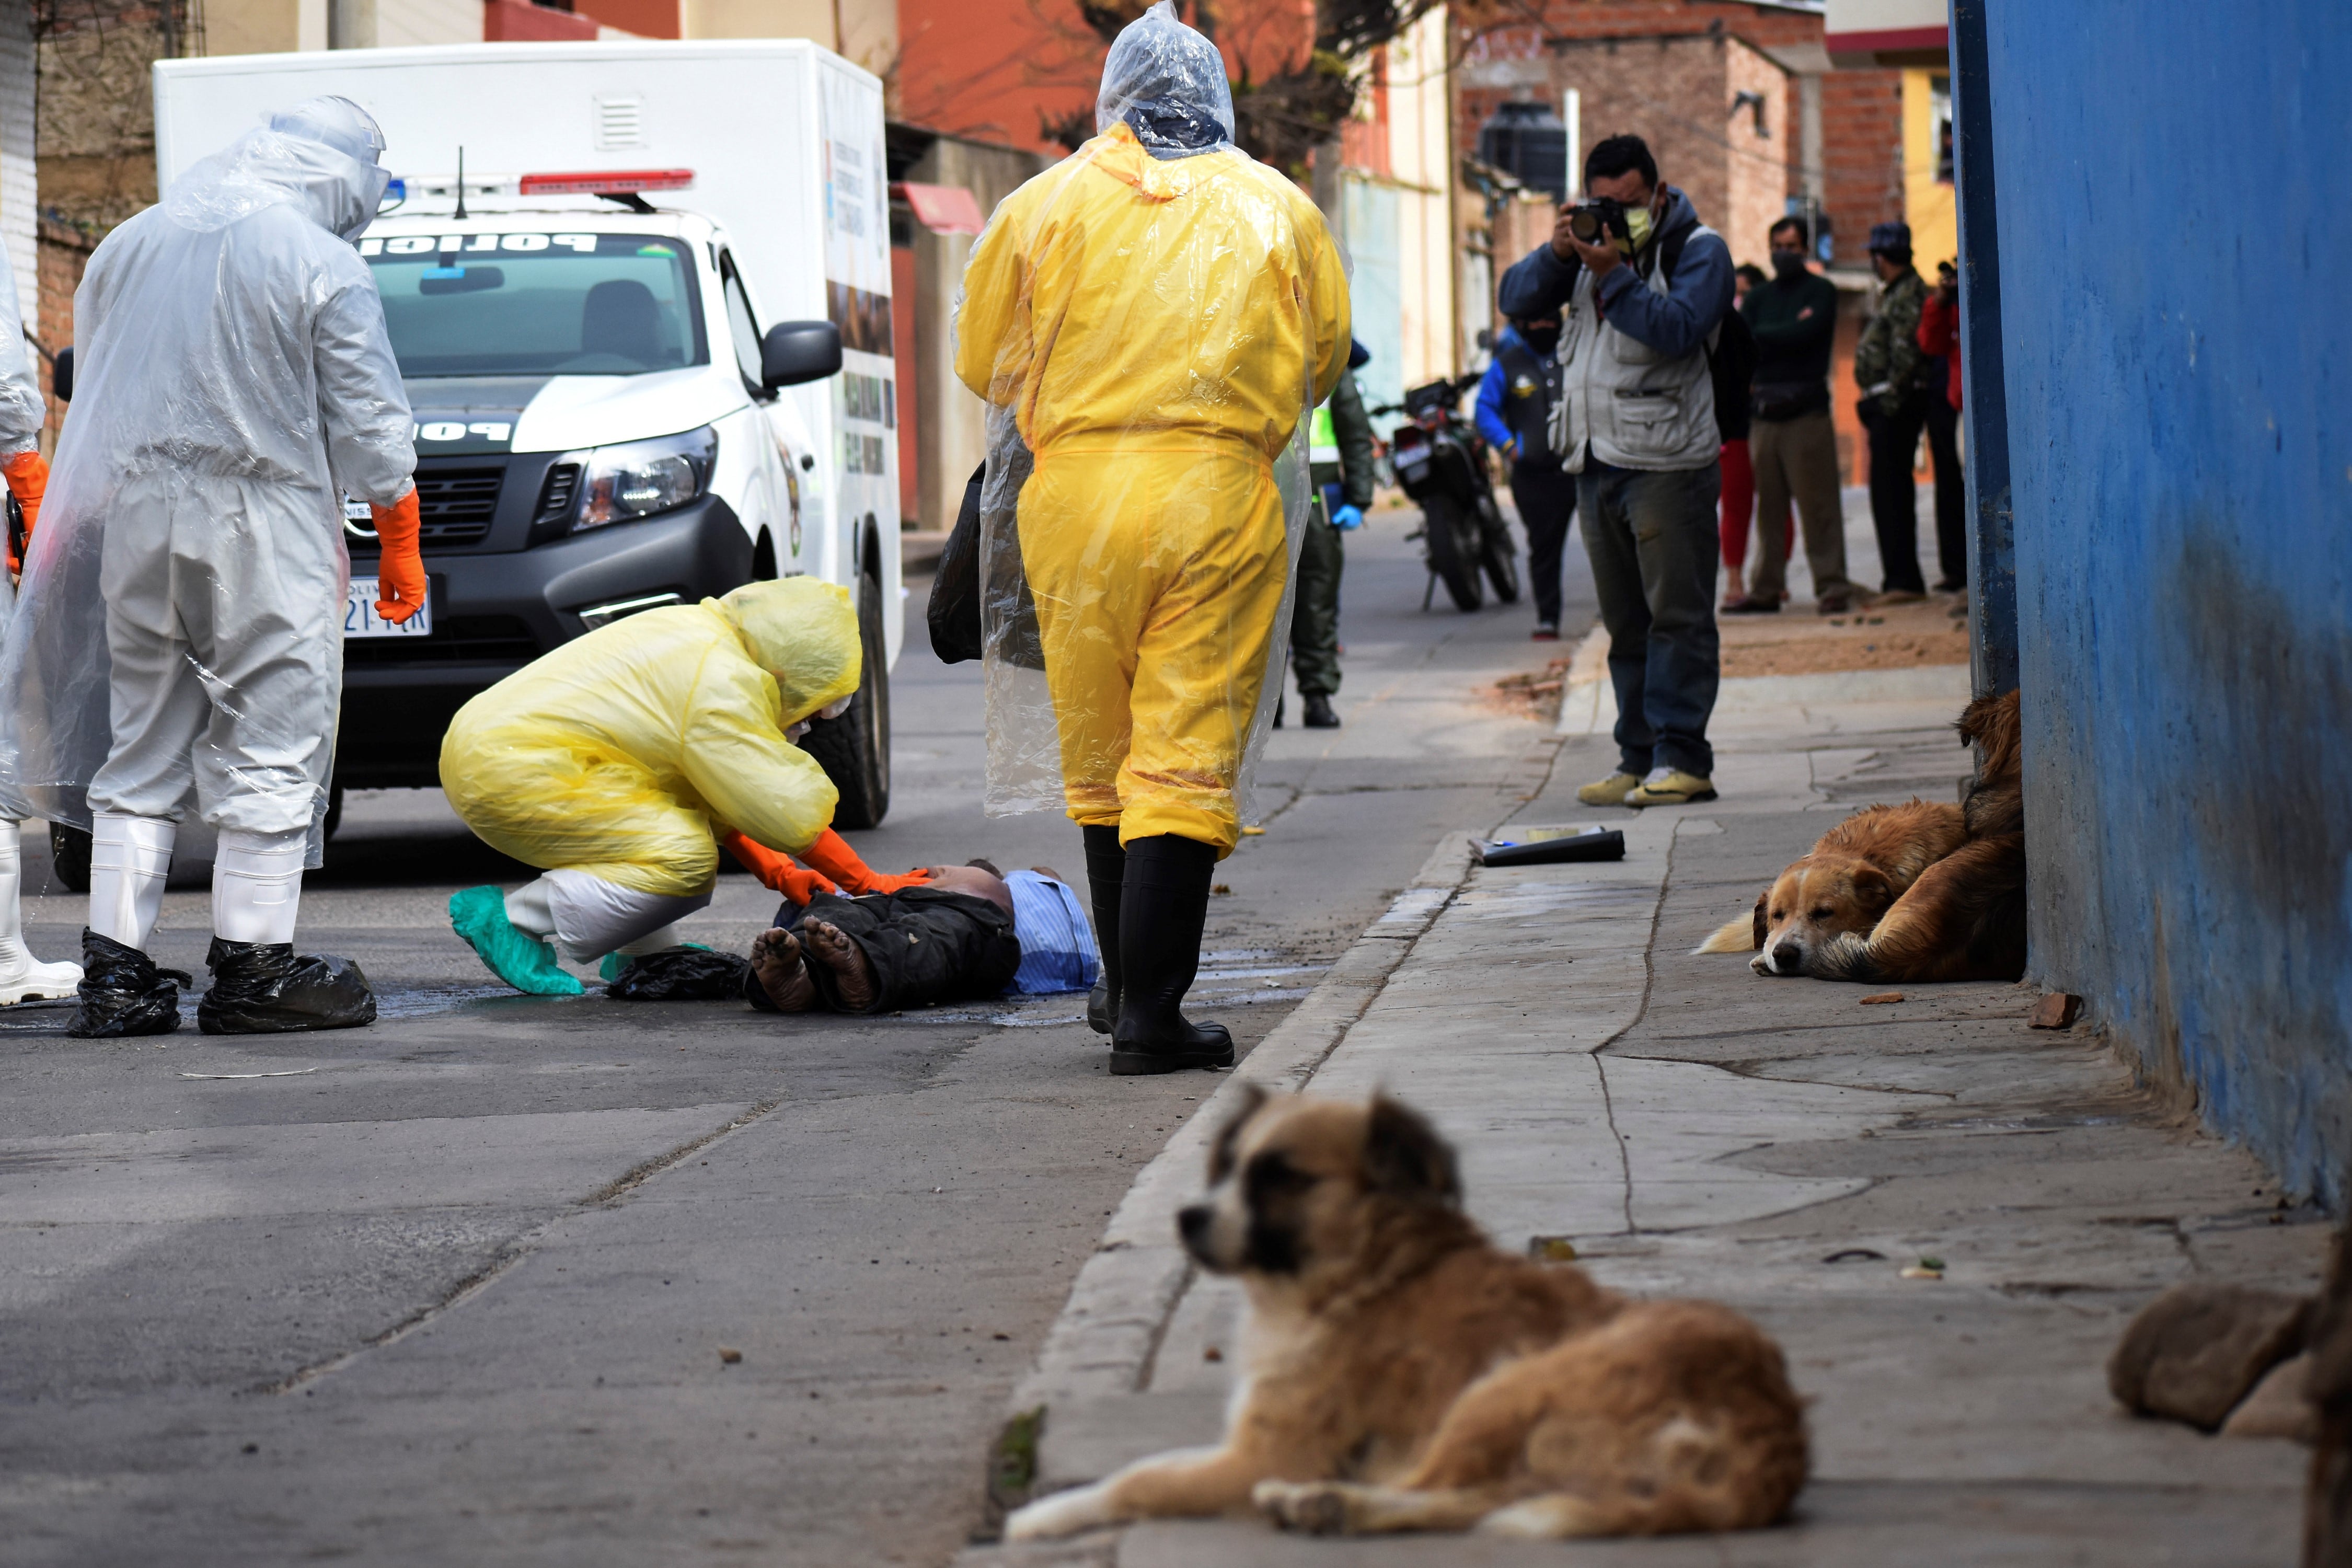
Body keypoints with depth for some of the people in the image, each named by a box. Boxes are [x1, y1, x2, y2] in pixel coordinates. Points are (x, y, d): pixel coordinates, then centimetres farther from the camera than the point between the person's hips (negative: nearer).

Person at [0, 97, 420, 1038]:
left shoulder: (128, 247, 11)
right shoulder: (324, 266, -7)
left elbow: (91, 406, 17)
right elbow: (369, 429, -5)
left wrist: (77, 527, 25)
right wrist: (401, 546, 6)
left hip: (135, 517, 6)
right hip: (267, 531, -6)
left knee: (140, 748, 10)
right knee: (270, 748, 0)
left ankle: (115, 969, 7)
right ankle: (252, 968, 0)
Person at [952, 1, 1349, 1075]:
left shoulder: (1048, 203, 7)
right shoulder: (1279, 211, 9)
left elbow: (981, 362, 15)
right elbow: (1324, 362, 20)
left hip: (1076, 493, 1)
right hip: (1222, 501, -1)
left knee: (1099, 756, 15)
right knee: (1186, 762, -3)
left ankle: (1129, 985, 28)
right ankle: (1150, 1015, -9)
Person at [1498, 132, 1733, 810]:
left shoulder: (1697, 250, -3)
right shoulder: (1593, 242, 14)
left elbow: (1675, 329, -20)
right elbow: (1517, 300, 7)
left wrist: (1613, 275, -26)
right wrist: (1557, 254, -10)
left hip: (1667, 465, -7)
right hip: (1598, 461, 7)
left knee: (1676, 614, -7)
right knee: (1625, 622, 10)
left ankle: (1682, 758, -7)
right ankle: (1638, 757, 13)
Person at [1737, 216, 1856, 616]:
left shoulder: (1821, 291, 6)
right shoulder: (1759, 297, 19)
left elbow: (1805, 334, -10)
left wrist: (1761, 336, -1)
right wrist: (1786, 334, -8)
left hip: (1807, 412, -4)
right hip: (1764, 413, 4)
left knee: (1818, 503, -8)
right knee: (1768, 505, 4)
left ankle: (1832, 586, -7)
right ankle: (1766, 588, 8)